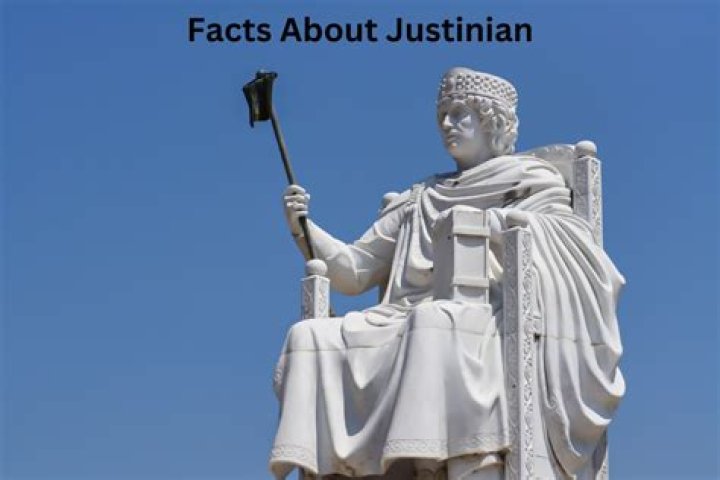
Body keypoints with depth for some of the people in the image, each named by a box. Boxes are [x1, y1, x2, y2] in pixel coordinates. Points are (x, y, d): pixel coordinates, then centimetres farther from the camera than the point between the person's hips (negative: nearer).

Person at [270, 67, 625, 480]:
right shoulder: (420, 202, 31)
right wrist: (303, 228, 10)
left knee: (438, 325, -39)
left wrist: (497, 224, -10)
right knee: (312, 340, -19)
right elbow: (352, 272, 25)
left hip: (493, 325, -5)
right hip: (407, 325, 5)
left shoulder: (534, 184, 19)